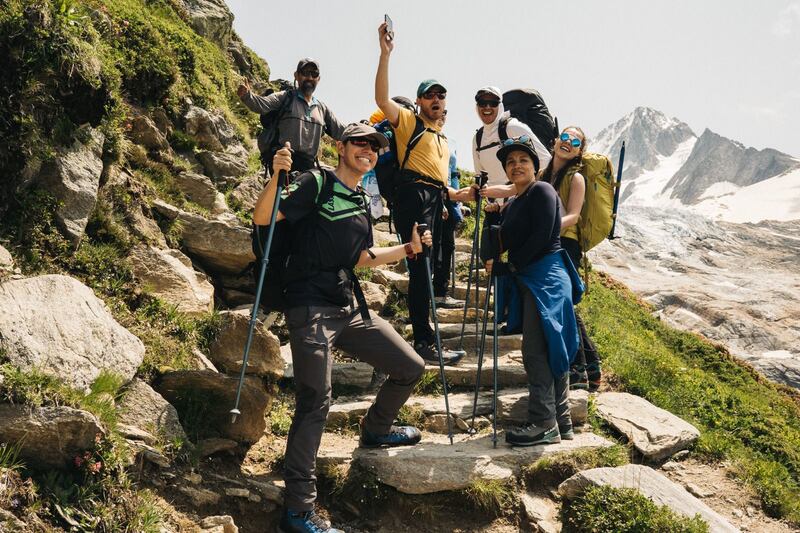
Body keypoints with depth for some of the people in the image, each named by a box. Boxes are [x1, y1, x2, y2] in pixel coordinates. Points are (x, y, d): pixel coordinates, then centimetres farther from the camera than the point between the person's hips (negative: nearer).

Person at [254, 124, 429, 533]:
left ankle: (375, 430, 37)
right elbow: (263, 218, -13)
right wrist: (277, 175, -28)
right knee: (315, 403, -12)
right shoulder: (316, 184, -4)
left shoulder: (362, 204, 18)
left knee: (410, 368, 11)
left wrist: (409, 249, 21)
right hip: (311, 310, -8)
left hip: (350, 309, 8)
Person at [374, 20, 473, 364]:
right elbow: (382, 98, -11)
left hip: (435, 201, 8)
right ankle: (424, 341, -15)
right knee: (421, 267, -15)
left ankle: (423, 339, 14)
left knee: (427, 268, 8)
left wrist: (455, 193, 17)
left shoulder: (443, 139, 29)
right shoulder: (408, 122, 6)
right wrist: (385, 54, -18)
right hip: (414, 196, -8)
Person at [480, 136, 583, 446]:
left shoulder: (541, 191, -5)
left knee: (536, 350, -12)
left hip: (546, 278, -9)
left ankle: (544, 424, -8)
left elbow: (541, 238, -15)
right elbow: (490, 253, 11)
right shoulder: (511, 206, 18)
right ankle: (561, 423, 15)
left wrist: (509, 267, -8)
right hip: (527, 281, 9)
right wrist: (491, 216, 0)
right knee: (550, 351, 10)